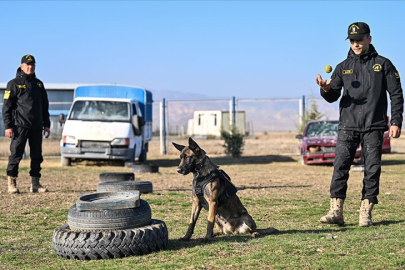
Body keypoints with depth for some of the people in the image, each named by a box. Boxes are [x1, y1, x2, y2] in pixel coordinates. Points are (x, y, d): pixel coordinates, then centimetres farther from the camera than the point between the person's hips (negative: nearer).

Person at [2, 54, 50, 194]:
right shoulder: (14, 83, 0)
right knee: (16, 154, -6)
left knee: (37, 156, 6)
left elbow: (44, 106, 21)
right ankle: (12, 183, 1)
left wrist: (46, 125, 15)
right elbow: (7, 106, -3)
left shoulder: (39, 84, 15)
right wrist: (8, 126, -11)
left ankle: (35, 184, 12)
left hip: (37, 127, 5)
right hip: (20, 125, -5)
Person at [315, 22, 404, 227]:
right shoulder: (343, 67, 13)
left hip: (374, 127, -1)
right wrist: (326, 89, -16)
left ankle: (366, 212, 6)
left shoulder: (382, 64, 7)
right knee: (340, 167, -8)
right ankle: (336, 211, -7)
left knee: (372, 169, -1)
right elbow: (333, 97, 8)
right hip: (347, 126, 1)